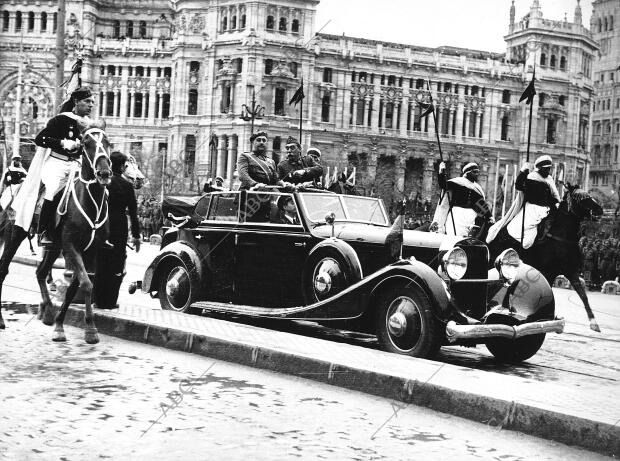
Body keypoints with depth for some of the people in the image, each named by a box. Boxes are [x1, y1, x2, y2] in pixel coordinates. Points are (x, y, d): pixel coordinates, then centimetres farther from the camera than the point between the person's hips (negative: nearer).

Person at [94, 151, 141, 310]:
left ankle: (99, 300, 16)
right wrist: (136, 235, 4)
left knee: (100, 265, 12)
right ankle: (110, 301, 6)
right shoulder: (127, 185, -5)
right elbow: (133, 212, -2)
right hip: (119, 229, -2)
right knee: (116, 267, 7)